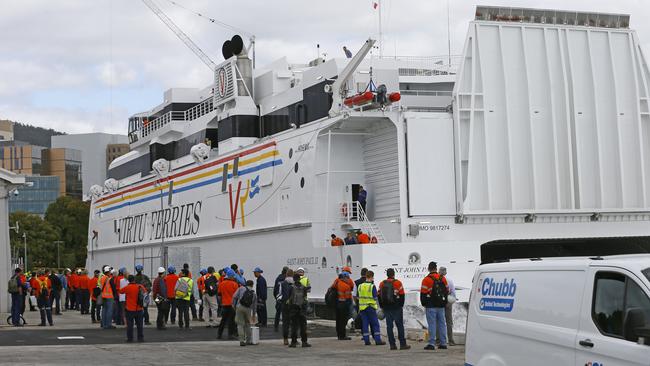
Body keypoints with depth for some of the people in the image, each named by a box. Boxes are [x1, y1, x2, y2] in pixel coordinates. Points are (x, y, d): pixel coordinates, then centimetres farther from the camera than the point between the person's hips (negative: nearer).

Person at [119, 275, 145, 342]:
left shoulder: (127, 287, -14)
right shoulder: (141, 287, -2)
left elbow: (120, 291, 3)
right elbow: (145, 293, 15)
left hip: (130, 309, -3)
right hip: (139, 309, 3)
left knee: (130, 325, 5)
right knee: (140, 325, 11)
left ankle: (130, 338, 7)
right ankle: (140, 338, 13)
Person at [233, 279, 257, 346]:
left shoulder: (241, 288, 11)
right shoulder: (254, 293, 19)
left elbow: (234, 297, -1)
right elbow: (254, 305, 24)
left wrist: (234, 305, 7)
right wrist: (253, 315, 34)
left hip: (239, 307, -2)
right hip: (248, 309, 2)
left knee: (240, 324, 2)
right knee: (247, 324, 18)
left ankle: (241, 340, -5)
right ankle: (249, 340, 22)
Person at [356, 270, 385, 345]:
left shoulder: (360, 286, 5)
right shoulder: (372, 286, -12)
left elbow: (358, 297, 10)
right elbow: (375, 297, -10)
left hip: (362, 307, 5)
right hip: (371, 307, -5)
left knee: (365, 324, 8)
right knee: (375, 324, 2)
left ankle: (366, 340, 7)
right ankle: (377, 340, -1)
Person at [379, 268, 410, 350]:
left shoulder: (382, 284, 7)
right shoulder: (397, 283, -6)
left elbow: (379, 296, 9)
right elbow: (402, 295, -6)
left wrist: (382, 307, 17)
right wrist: (401, 305, 7)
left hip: (386, 308, 4)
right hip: (396, 307, -3)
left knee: (389, 326, 5)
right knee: (400, 325, 1)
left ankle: (392, 344, 3)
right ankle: (402, 344, 0)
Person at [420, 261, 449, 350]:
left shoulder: (427, 279, -10)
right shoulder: (442, 279, 8)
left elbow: (423, 293, -8)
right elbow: (447, 291, 15)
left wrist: (424, 303, 5)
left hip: (431, 306, -5)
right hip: (441, 306, 5)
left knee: (432, 324, -4)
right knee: (442, 324, 9)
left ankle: (432, 343, -6)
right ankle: (443, 343, 11)